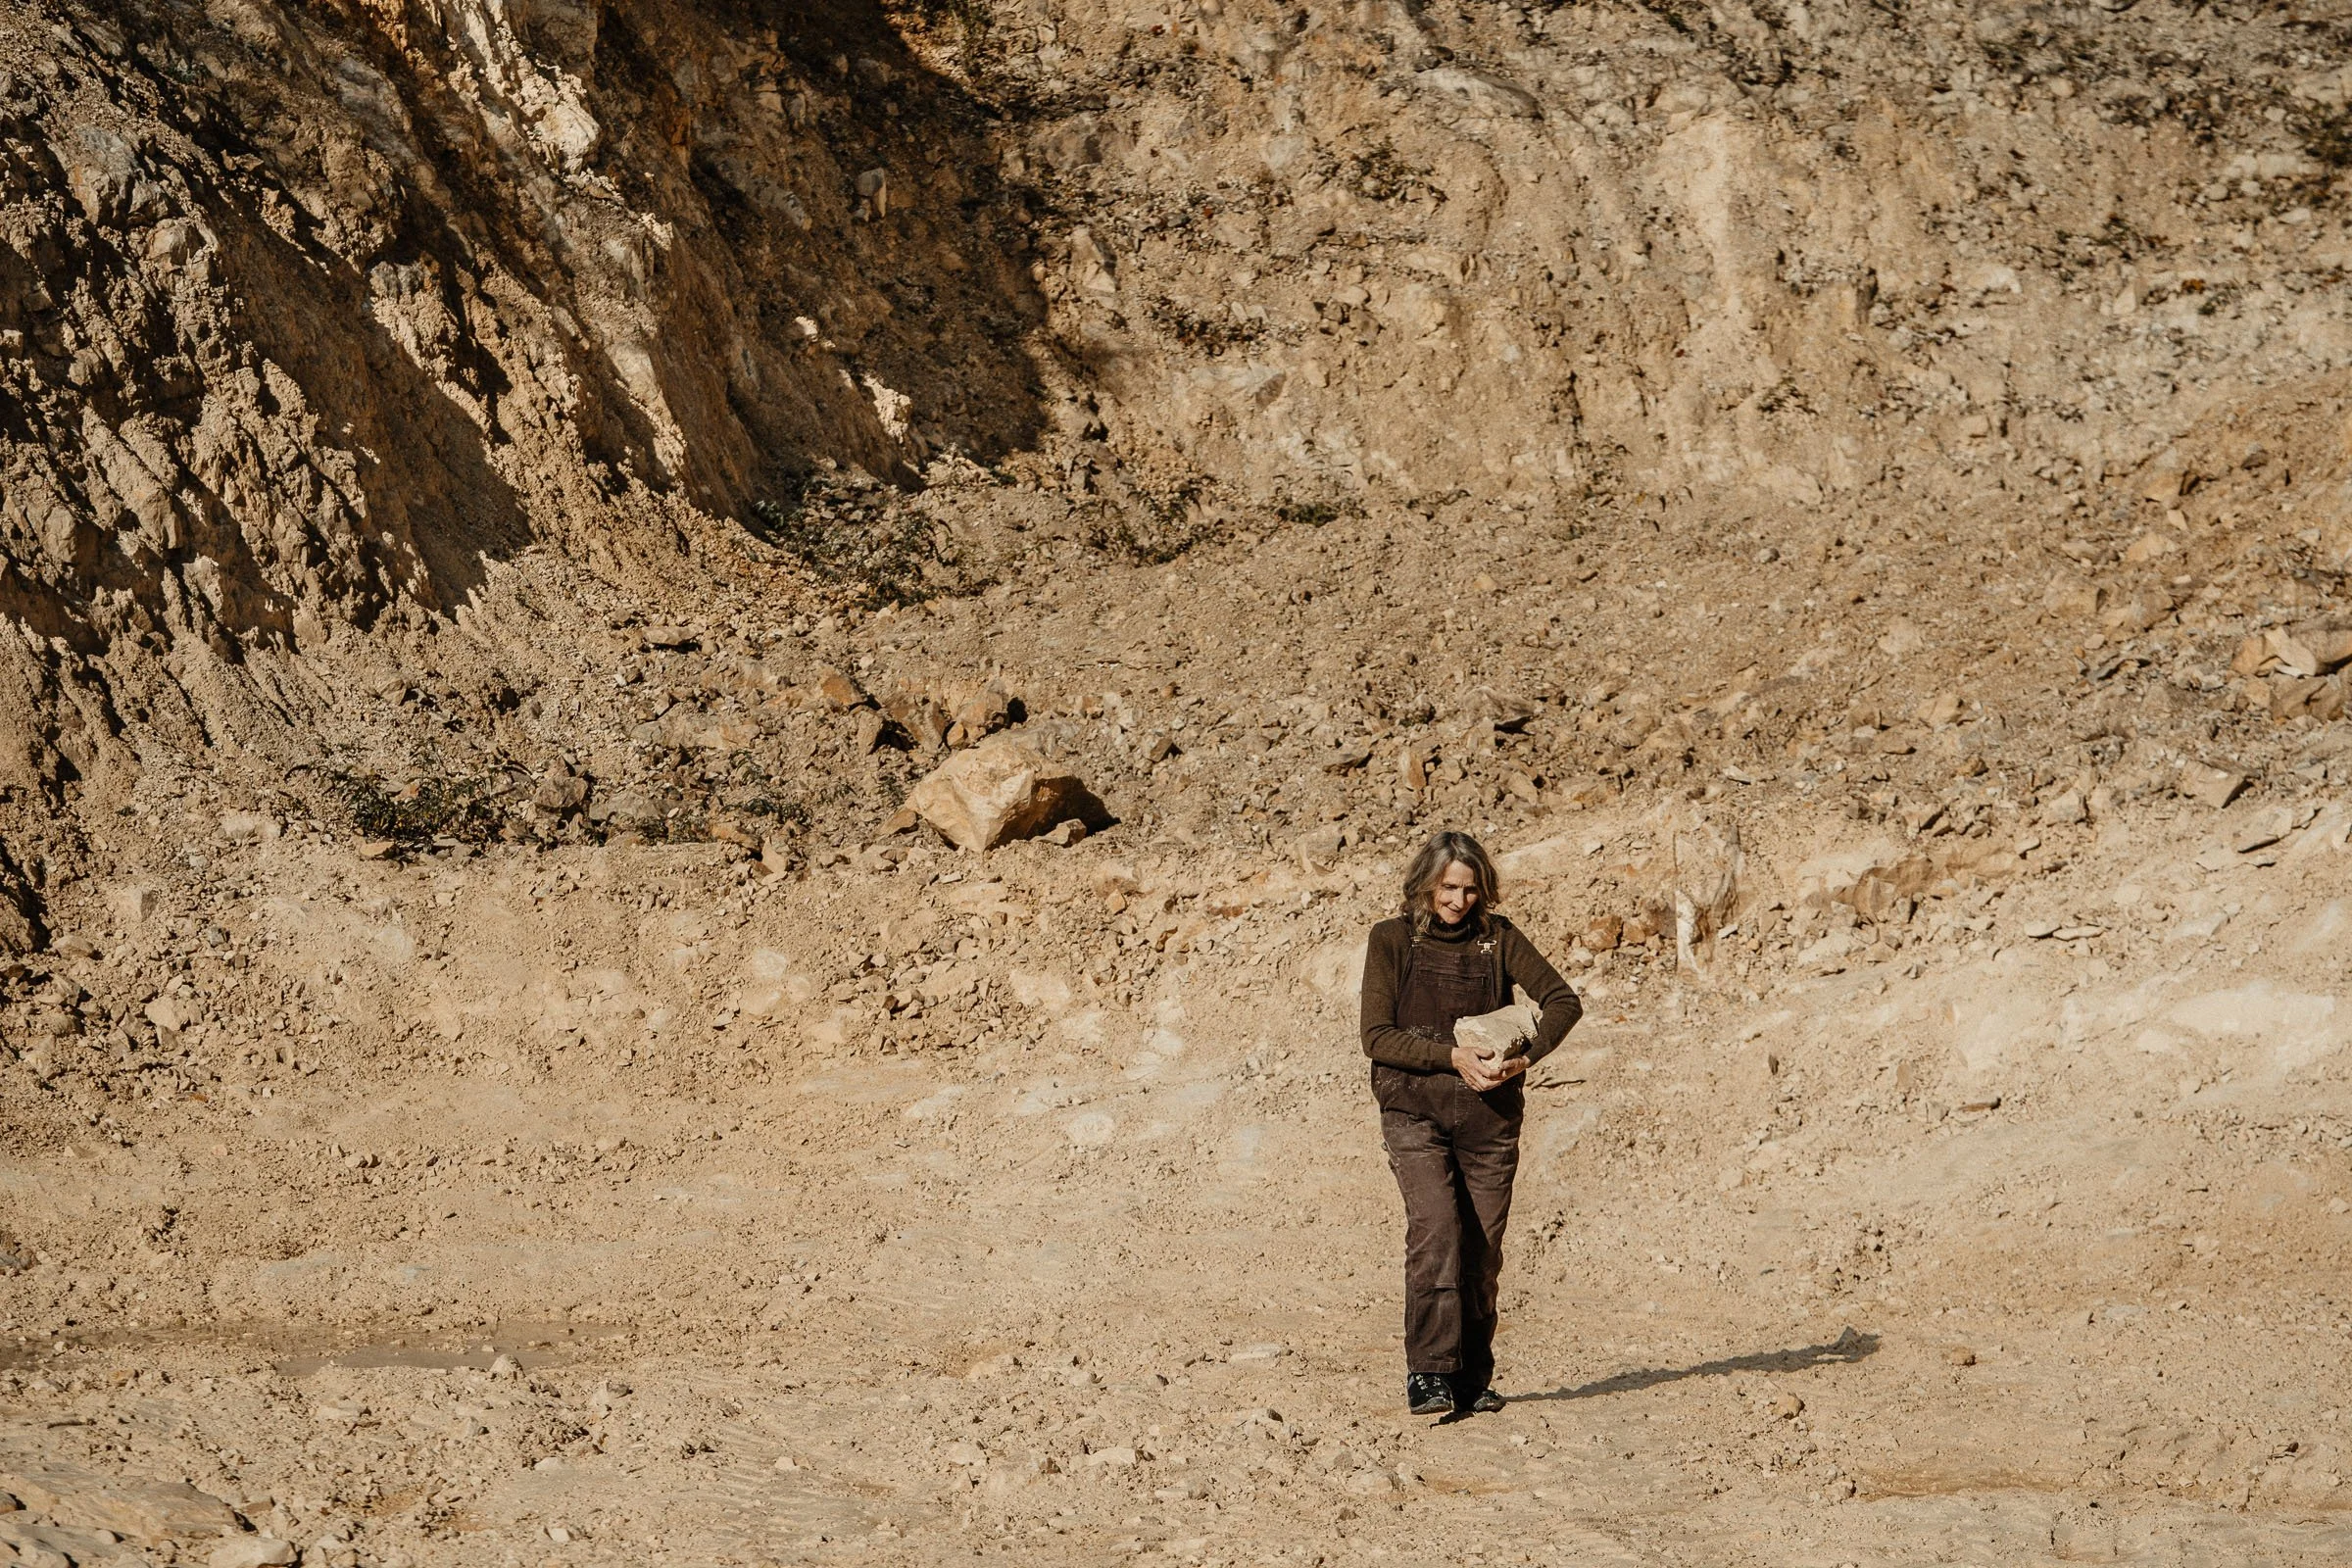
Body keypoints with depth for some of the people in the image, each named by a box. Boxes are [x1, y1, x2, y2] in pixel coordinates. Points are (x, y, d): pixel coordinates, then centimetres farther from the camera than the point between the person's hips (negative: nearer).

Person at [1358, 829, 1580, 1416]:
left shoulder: (1497, 938, 7)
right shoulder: (1392, 940, 1)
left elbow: (1562, 1000, 1)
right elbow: (1377, 1036, -4)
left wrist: (1526, 1056, -16)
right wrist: (1452, 1057, -16)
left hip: (1489, 1112, 3)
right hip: (1415, 1108, -3)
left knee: (1483, 1246, 1)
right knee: (1436, 1226, -21)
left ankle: (1473, 1378, 13)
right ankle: (1429, 1374, -22)